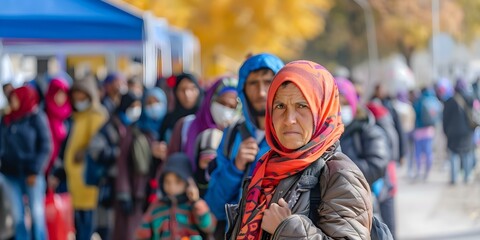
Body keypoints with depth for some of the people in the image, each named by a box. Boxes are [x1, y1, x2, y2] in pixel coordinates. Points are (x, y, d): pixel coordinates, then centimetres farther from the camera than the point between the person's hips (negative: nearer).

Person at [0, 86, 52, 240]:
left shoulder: (36, 118, -2)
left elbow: (45, 146, -5)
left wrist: (35, 170, -11)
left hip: (31, 174, -4)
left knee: (37, 213, -3)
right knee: (17, 214, 4)